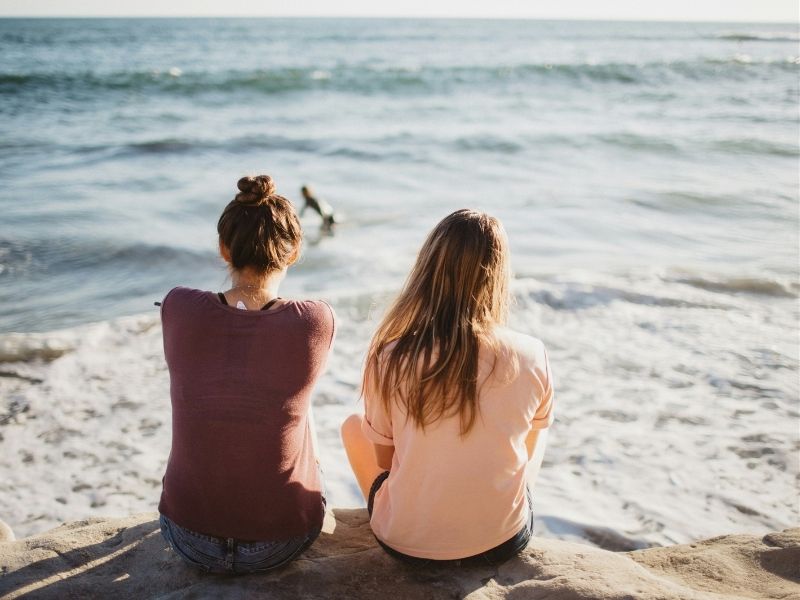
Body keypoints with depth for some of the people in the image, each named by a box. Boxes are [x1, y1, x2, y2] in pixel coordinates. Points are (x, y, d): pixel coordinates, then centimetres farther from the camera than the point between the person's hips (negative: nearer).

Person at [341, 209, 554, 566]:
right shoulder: (532, 357, -14)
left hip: (406, 544, 0)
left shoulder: (389, 360, -17)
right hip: (503, 543, 1)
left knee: (352, 426, 26)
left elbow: (384, 459, -1)